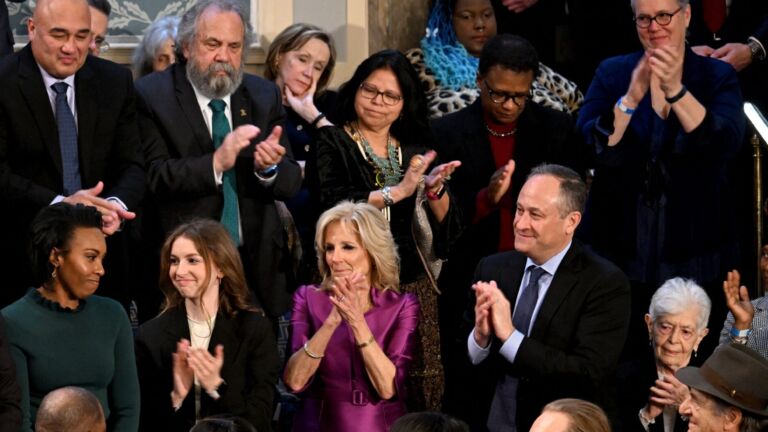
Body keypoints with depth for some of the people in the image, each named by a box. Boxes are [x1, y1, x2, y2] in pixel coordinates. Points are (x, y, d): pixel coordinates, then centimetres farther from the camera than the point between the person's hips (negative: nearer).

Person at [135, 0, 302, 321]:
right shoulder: (151, 96, -5)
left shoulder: (265, 96, 9)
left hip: (256, 269, 4)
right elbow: (153, 177, -15)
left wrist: (270, 168, -16)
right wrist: (215, 163, -28)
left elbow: (291, 183, 6)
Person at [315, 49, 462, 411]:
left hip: (414, 286, 4)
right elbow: (332, 205, -17)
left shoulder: (415, 151, 14)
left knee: (421, 389, 0)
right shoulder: (332, 143, 1)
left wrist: (435, 189, -8)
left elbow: (447, 226, 10)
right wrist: (396, 192, -19)